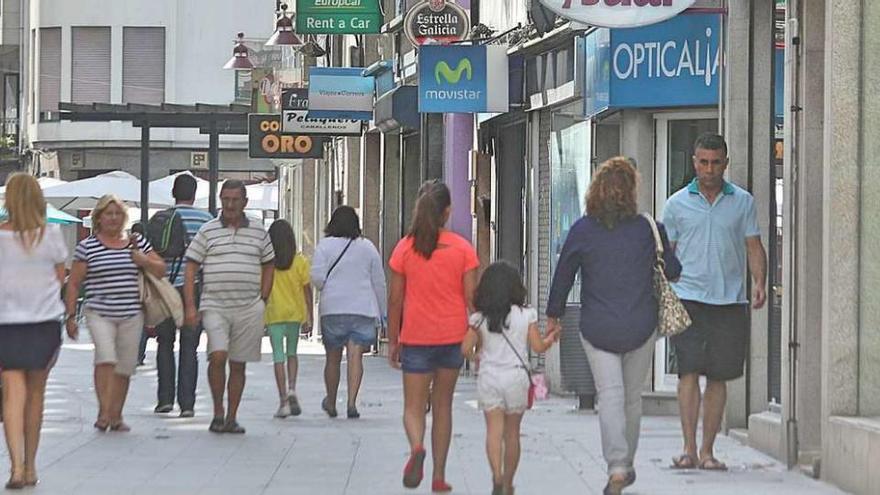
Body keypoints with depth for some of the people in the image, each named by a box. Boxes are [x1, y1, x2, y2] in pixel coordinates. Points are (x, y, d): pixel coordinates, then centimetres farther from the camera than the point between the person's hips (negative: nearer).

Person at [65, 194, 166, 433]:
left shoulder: (138, 242, 9)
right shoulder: (87, 246, 2)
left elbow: (160, 270, 13)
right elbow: (73, 283, 4)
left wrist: (141, 259, -6)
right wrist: (71, 316, -1)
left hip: (132, 315, 3)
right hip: (99, 313, -3)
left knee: (124, 368, 6)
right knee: (106, 358, -22)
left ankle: (116, 416, 17)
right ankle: (103, 412, -23)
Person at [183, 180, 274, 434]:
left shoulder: (259, 233, 9)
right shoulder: (208, 231, 4)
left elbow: (268, 266, 19)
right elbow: (190, 268, 3)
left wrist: (262, 300, 8)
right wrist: (190, 306, -5)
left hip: (249, 309, 2)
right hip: (215, 306, -2)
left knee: (238, 364, 5)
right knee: (218, 356, -18)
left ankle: (231, 418, 12)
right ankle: (218, 411, -4)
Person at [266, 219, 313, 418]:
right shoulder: (300, 261, -3)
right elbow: (306, 289, -1)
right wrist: (309, 314, 7)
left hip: (274, 314, -2)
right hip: (295, 313, 2)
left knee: (278, 357, 1)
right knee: (292, 353, 18)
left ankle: (283, 400, -5)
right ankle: (292, 390, -3)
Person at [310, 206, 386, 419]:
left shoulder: (325, 246, 0)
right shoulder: (368, 247, 8)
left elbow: (317, 278, -7)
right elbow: (379, 282, 10)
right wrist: (380, 312, 17)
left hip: (333, 308, 0)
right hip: (364, 309, 1)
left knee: (333, 357, 12)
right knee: (355, 356, -6)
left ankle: (331, 402, 24)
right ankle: (352, 401, -19)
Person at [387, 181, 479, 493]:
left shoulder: (405, 248, -4)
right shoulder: (463, 249, -4)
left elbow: (395, 299, -1)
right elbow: (471, 298, -4)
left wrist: (392, 341, 7)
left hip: (416, 338, -1)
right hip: (452, 337, 1)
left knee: (414, 406, 5)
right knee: (443, 405, 14)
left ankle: (416, 448, -27)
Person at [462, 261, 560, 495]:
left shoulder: (479, 319, -2)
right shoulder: (526, 315, -3)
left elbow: (466, 349, -3)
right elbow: (538, 346, -1)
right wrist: (551, 337, 19)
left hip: (488, 378, 0)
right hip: (516, 377, 0)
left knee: (494, 429, -5)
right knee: (512, 432, 11)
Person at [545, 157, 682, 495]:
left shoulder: (582, 230, -5)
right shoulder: (648, 229, -4)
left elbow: (563, 275, 1)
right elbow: (672, 271, 7)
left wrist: (553, 315, 14)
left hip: (597, 329, -1)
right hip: (640, 328, 1)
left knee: (610, 394, -4)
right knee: (633, 397, 15)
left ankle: (616, 467, -21)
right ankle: (626, 465, 28)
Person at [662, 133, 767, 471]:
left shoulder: (743, 202, 8)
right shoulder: (677, 204, 7)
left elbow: (754, 246, 9)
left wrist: (759, 282, -8)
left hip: (730, 301, 1)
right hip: (688, 299, -1)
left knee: (718, 377, 3)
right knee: (689, 371, -12)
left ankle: (707, 451, 10)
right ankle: (689, 449, -10)